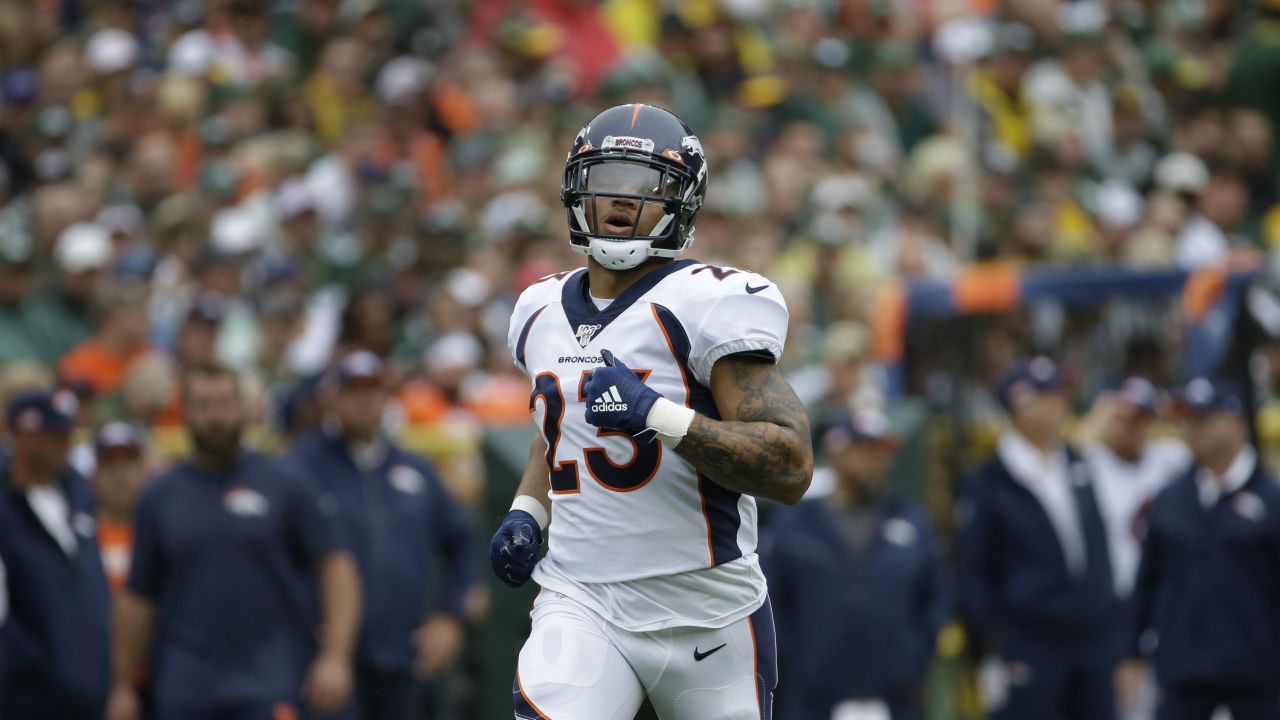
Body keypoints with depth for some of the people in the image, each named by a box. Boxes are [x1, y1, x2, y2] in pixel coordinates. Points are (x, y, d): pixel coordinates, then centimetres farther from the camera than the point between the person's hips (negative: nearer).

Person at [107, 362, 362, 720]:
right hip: (185, 687, 3)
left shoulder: (282, 484, 1)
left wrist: (335, 658, -10)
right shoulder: (159, 496, 8)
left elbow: (336, 566, 0)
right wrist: (123, 687, 9)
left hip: (268, 685, -3)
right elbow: (138, 598, 11)